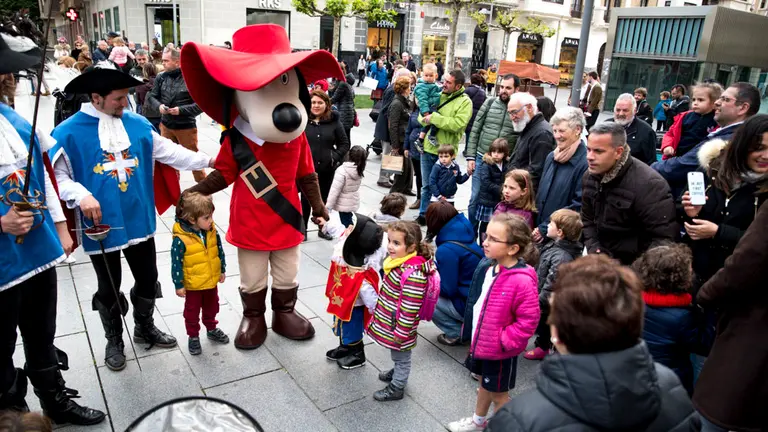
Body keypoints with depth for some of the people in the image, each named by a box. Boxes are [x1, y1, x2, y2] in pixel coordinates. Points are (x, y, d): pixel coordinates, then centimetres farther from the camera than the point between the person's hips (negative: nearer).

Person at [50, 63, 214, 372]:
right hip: (101, 224, -3)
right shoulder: (69, 132, -12)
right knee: (109, 288, 14)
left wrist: (207, 160, 1)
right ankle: (114, 341, 35)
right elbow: (57, 175, -8)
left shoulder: (137, 124, 0)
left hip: (138, 220, 4)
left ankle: (145, 328, 41)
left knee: (148, 279, 17)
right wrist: (82, 196, -24)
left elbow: (168, 152, 4)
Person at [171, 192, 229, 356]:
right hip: (192, 285, -5)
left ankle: (212, 329, 47)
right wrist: (178, 285, -14)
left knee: (212, 307, 25)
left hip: (212, 281, 5)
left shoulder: (212, 232, -11)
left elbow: (220, 251, 3)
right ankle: (193, 337, 34)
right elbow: (176, 263, -20)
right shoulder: (181, 239, -27)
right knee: (192, 312, 15)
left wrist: (222, 270, 10)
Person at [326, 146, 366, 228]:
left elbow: (335, 190, -22)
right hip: (354, 203, 7)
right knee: (349, 225, 19)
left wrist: (328, 206, -16)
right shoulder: (359, 170, -4)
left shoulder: (342, 170, -24)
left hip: (344, 205, -6)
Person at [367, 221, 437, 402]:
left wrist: (401, 333, -20)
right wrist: (379, 309, 21)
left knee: (401, 357, 16)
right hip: (388, 320, 8)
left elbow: (409, 309, -28)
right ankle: (397, 372, 53)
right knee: (397, 355, 31)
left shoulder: (412, 275, -34)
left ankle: (396, 388, 35)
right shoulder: (398, 261, -4)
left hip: (398, 326, -8)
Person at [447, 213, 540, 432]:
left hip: (500, 351, -8)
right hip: (483, 342, 8)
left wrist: (503, 341, -23)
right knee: (484, 384, 28)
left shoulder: (522, 281, -30)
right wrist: (475, 330, 13)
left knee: (498, 393, 13)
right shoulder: (493, 268, -3)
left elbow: (528, 320, -26)